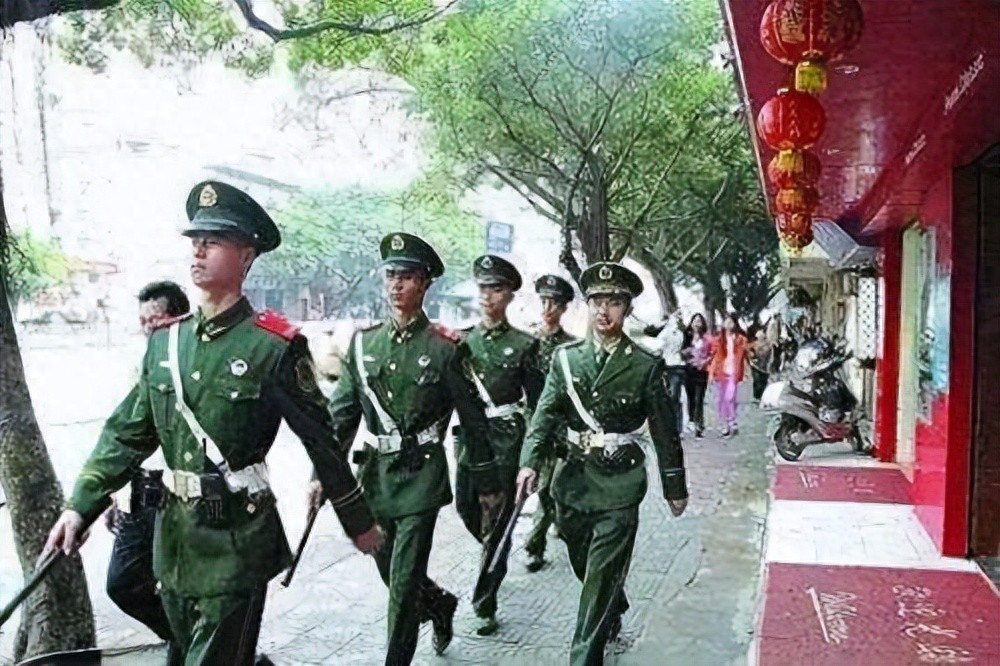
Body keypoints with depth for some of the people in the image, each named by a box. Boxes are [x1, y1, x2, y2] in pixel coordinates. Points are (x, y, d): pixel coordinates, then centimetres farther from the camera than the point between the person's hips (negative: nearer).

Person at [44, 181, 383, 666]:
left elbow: (320, 440, -8)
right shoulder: (164, 340, 4)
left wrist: (358, 521, -1)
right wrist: (81, 506, -1)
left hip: (238, 539, -6)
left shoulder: (274, 347, -13)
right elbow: (127, 433, 8)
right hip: (174, 534, 6)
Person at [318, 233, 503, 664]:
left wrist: (487, 483, 0)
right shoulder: (363, 343, 3)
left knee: (403, 583, -2)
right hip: (375, 474, 5)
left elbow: (474, 420, -3)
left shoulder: (445, 348, -8)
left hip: (421, 477, -5)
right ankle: (441, 605, 47)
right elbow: (342, 414, 6)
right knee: (390, 574, 19)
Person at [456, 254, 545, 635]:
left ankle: (485, 603, 7)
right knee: (467, 509, 13)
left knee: (496, 518, -3)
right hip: (469, 434, 5)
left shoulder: (523, 344, -4)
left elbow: (537, 403, -2)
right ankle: (496, 558, 44)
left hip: (506, 438, -4)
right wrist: (454, 438, 11)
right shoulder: (463, 340, 7)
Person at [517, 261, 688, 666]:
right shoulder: (565, 359, 2)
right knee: (584, 568, 21)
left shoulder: (647, 366, -5)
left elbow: (664, 431, 1)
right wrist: (530, 463, -17)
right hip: (573, 481, 4)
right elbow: (546, 416, -3)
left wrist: (675, 488, 6)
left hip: (620, 486, -4)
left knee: (601, 576, -4)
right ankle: (615, 610, 50)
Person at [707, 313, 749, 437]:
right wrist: (711, 372, -1)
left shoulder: (740, 339, 2)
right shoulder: (718, 339, 7)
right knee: (720, 400, 6)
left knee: (729, 398, -15)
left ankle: (732, 422, 1)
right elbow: (714, 356, 5)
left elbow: (744, 355, -1)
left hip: (733, 372, -3)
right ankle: (725, 425, 16)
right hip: (720, 372, 3)